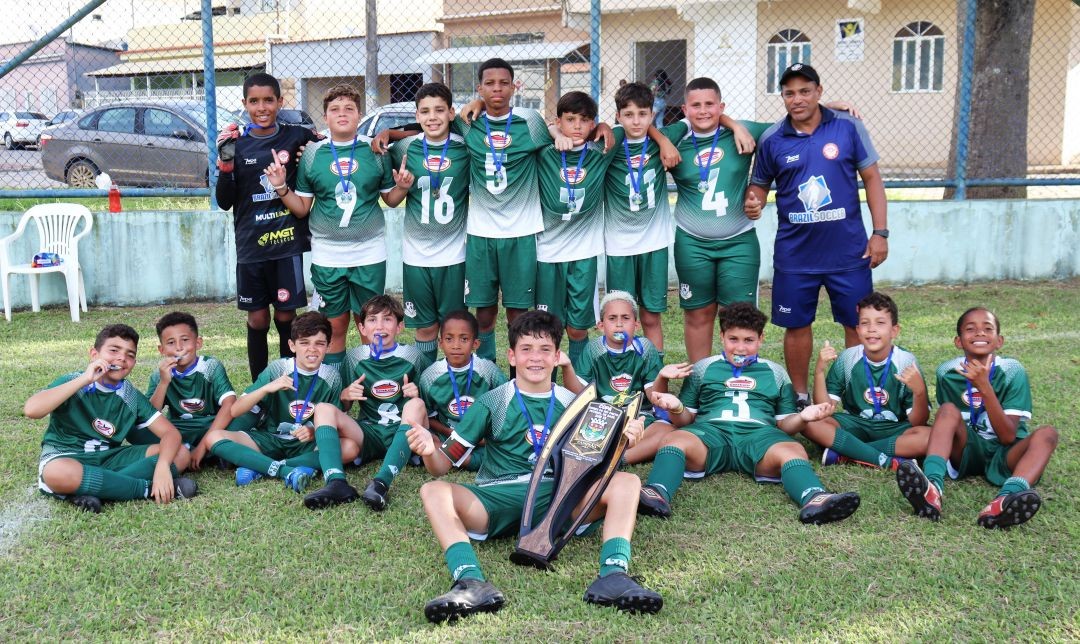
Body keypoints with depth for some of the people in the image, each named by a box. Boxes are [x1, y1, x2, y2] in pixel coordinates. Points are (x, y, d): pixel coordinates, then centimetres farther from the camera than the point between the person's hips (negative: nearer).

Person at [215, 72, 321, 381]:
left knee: (286, 315, 6)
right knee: (257, 319, 7)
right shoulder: (237, 144, 2)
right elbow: (224, 202, 0)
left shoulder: (296, 137, 0)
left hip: (287, 241, -1)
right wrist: (226, 162, -13)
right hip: (251, 245, 1)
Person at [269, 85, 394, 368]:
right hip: (327, 255, 1)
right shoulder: (313, 153, 2)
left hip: (370, 252, 0)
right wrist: (281, 187, -11)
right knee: (335, 326, 8)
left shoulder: (376, 150, 0)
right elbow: (302, 208, 5)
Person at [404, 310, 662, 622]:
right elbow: (442, 465, 7)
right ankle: (472, 582, -47)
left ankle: (613, 575, -39)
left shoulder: (573, 404, 14)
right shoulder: (492, 403, 9)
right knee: (433, 492, -27)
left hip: (559, 497, 1)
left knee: (627, 481, -20)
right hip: (497, 499, -1)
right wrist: (429, 450, -18)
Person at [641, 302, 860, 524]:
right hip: (711, 430, 0)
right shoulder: (703, 368, 25)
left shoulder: (775, 373, 27)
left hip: (759, 433, 1)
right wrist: (676, 408, -4)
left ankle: (814, 499, -62)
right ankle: (658, 494, -61)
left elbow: (784, 425, 21)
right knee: (673, 440, -35)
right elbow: (684, 420, 20)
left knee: (793, 450, -34)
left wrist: (803, 417, -2)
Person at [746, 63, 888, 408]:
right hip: (795, 254, 1)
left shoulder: (848, 127, -3)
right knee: (797, 326, 9)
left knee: (858, 325, 6)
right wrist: (753, 201, -14)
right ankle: (800, 396, 26)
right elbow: (760, 185, 11)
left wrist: (880, 232, -4)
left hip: (849, 250, -1)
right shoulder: (771, 139, 0)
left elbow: (871, 177, 1)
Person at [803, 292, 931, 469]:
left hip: (893, 429, -1)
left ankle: (845, 452, -25)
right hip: (854, 426, 1)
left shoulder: (906, 361, -11)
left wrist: (920, 392, -31)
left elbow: (917, 421, -12)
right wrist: (819, 371, -23)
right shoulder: (847, 358, -7)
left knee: (929, 436, -32)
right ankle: (887, 461, -27)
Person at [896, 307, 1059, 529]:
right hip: (965, 451, 0)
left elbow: (1008, 436, -16)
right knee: (949, 410, -25)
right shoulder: (948, 371, -3)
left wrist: (985, 387, -25)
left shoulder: (1013, 372, -8)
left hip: (1003, 455, 0)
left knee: (1047, 433, -27)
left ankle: (1006, 499, -57)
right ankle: (932, 487, -52)